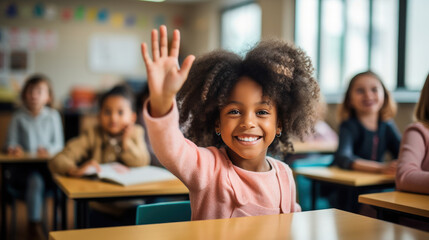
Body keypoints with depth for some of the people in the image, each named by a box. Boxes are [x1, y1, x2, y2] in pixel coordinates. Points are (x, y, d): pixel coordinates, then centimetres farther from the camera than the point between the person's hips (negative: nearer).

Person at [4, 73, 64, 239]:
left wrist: (48, 151, -14)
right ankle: (34, 224, -23)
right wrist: (13, 149, -13)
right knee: (35, 180, -33)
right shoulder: (18, 117, 9)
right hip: (22, 168, -1)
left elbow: (59, 144, 6)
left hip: (46, 165, 1)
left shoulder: (53, 116, 10)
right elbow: (11, 143, 10)